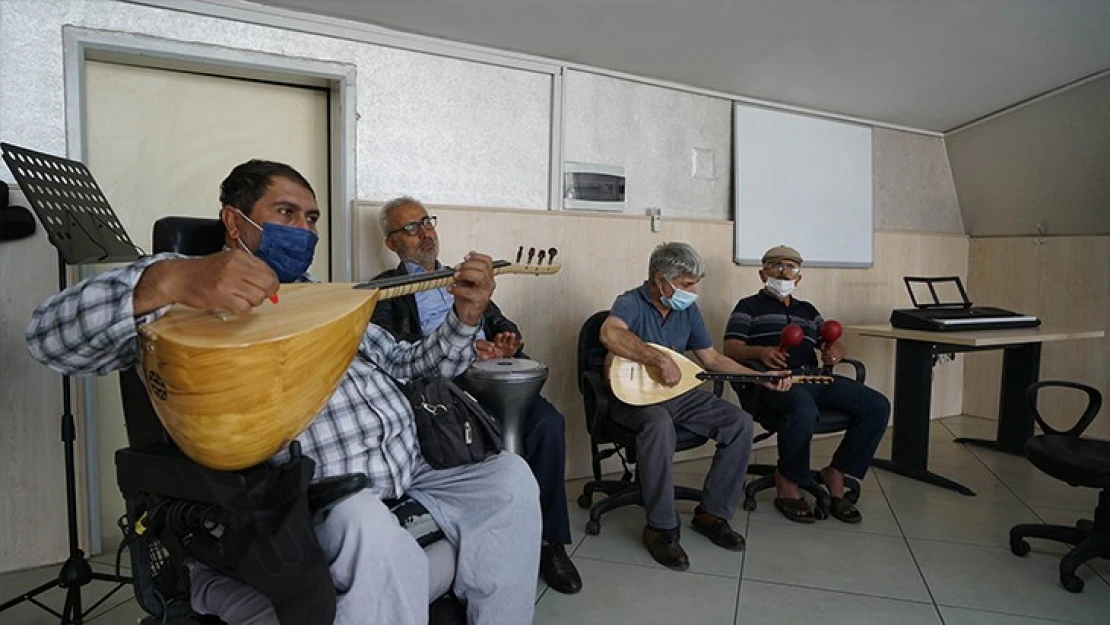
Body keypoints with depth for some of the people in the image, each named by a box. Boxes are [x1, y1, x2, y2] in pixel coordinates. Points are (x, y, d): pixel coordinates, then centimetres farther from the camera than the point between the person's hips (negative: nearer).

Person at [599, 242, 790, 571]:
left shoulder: (687, 309, 8)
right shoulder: (631, 303, -12)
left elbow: (712, 359, 14)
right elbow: (610, 334, -36)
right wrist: (661, 360, -37)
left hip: (679, 393, 7)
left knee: (740, 422, -11)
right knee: (659, 425, -39)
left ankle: (712, 512, 3)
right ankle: (660, 527, -22)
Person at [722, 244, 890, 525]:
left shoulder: (808, 310, 31)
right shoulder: (749, 306, 15)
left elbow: (834, 344, 27)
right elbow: (730, 348, 1)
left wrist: (835, 352, 1)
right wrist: (760, 352, -20)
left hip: (814, 376, 6)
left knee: (878, 406, -13)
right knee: (804, 410, -38)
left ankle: (836, 473, -1)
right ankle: (787, 482, -13)